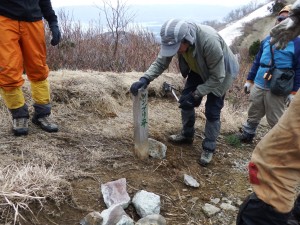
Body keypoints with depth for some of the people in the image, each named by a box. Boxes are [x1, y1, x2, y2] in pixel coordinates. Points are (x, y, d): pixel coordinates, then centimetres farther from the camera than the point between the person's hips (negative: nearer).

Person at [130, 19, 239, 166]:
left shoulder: (210, 41, -43)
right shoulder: (174, 39, -26)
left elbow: (217, 77, -33)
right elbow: (161, 62, -17)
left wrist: (195, 95, -35)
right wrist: (145, 79, -34)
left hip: (220, 73, -5)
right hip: (198, 70, 6)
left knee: (212, 112, -5)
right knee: (185, 100, 7)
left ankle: (208, 148, 14)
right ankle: (187, 135, 29)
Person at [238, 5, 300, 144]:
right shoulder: (267, 40, 9)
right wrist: (249, 80, 13)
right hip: (258, 86, 5)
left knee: (275, 120, 6)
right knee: (253, 115, 18)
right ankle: (247, 135, 36)